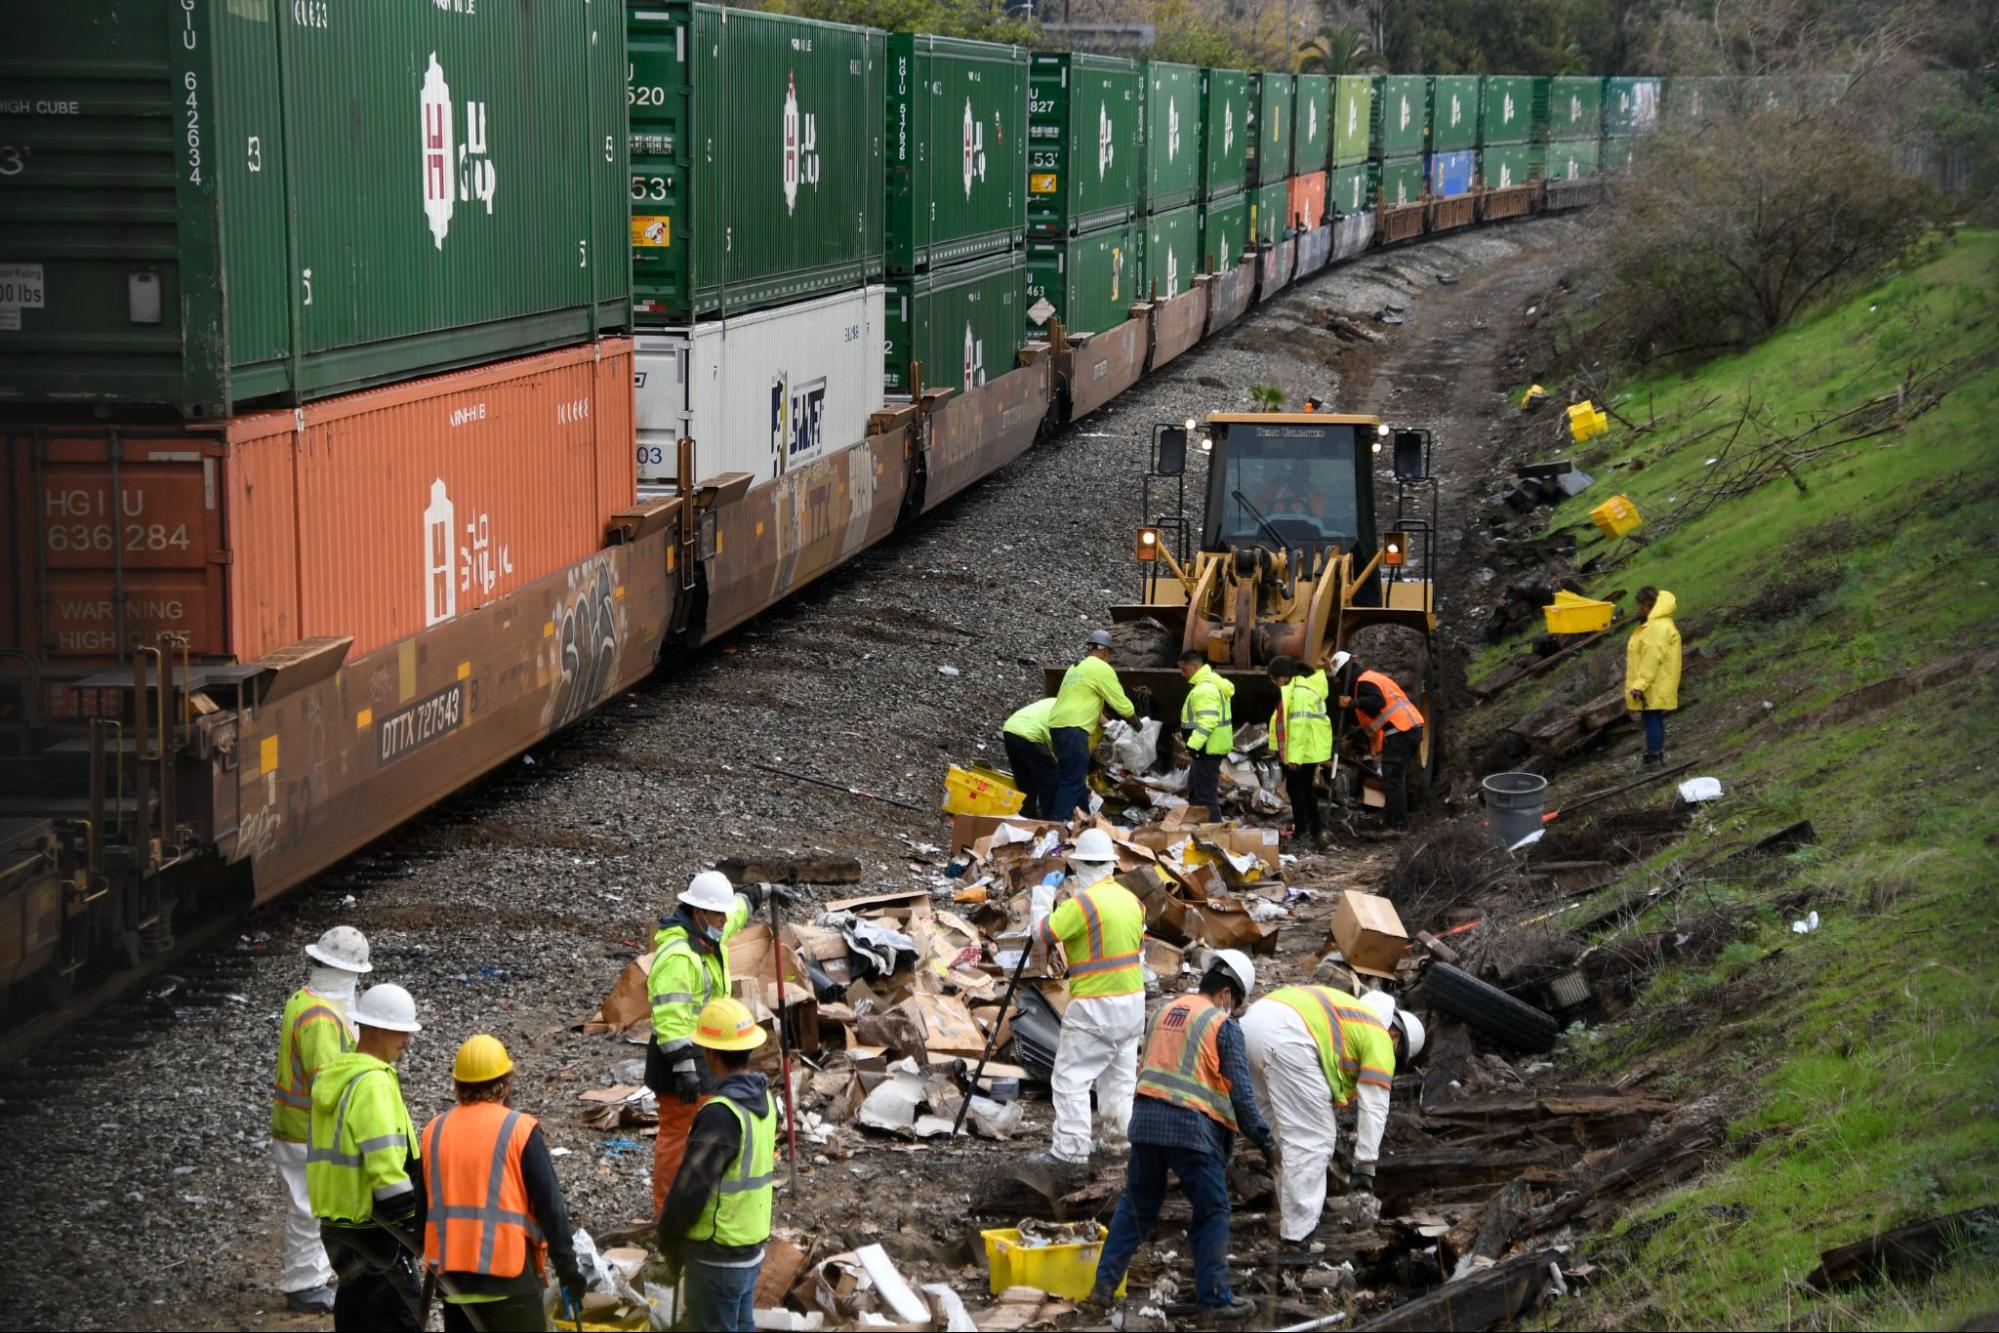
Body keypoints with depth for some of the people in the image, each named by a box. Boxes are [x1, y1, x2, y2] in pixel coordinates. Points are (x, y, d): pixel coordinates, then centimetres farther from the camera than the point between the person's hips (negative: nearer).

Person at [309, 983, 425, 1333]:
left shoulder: (333, 1077, 12)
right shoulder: (374, 1084, -18)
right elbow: (386, 1167, -24)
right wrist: (421, 1234, -19)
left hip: (337, 1223, 10)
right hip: (373, 1231, -10)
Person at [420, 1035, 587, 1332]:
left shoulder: (434, 1130, 6)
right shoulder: (519, 1129, -8)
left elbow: (422, 1204, 14)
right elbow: (549, 1206, -9)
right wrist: (567, 1267, -3)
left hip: (451, 1271, 5)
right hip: (509, 1271, -5)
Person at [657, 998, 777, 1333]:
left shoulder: (721, 1114, -25)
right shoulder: (763, 1098, 3)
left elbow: (691, 1186, -21)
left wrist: (668, 1239, -5)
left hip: (716, 1254, -8)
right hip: (751, 1243, 8)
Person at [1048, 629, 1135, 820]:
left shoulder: (1076, 667, 23)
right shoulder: (1102, 669, -2)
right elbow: (1122, 705, 0)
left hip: (1057, 726, 9)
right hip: (1074, 728, -9)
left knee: (1074, 778, 15)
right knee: (1072, 782, -11)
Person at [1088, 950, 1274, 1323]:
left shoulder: (1165, 1012, 16)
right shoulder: (1224, 1026, -3)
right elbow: (1241, 1090, -5)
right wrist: (1261, 1137, 4)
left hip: (1145, 1120, 6)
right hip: (1192, 1126, -6)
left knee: (1136, 1206, 16)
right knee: (1212, 1214, 6)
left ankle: (1104, 1286, 13)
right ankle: (1215, 1299, 8)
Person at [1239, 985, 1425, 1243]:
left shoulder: (1348, 1014, 36)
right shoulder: (1379, 1038, 12)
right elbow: (1374, 1107, 9)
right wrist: (1365, 1165, 13)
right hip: (1284, 1037, -9)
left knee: (1292, 1132, 23)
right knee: (1312, 1140, 1)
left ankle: (1292, 1218, 30)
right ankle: (1299, 1232, 2)